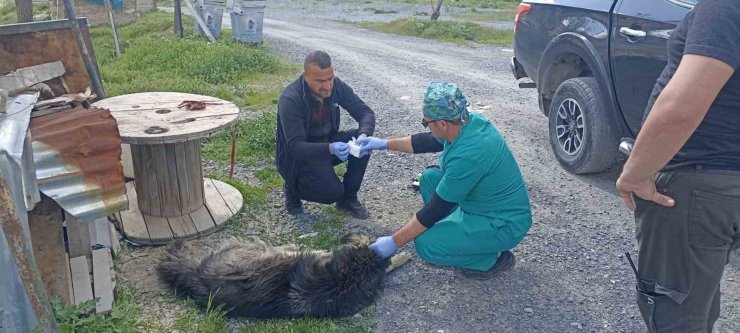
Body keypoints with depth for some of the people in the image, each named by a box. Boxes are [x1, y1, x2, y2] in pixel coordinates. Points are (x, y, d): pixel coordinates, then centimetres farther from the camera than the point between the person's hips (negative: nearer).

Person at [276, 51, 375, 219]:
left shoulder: (336, 86, -13)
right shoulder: (290, 99, -29)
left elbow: (365, 112, -11)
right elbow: (295, 147, -32)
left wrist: (364, 135, -33)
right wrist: (330, 148, -48)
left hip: (327, 143, 6)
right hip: (298, 155, -6)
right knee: (333, 192, -25)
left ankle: (348, 198, -1)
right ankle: (294, 188, 7)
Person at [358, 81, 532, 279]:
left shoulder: (467, 156, -33)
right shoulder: (470, 121, -8)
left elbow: (436, 209, -25)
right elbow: (430, 141, 11)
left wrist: (394, 242, -15)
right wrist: (385, 143, 12)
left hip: (504, 224, -9)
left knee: (426, 245, -20)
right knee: (431, 177, 8)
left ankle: (492, 259, 1)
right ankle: (455, 231, 15)